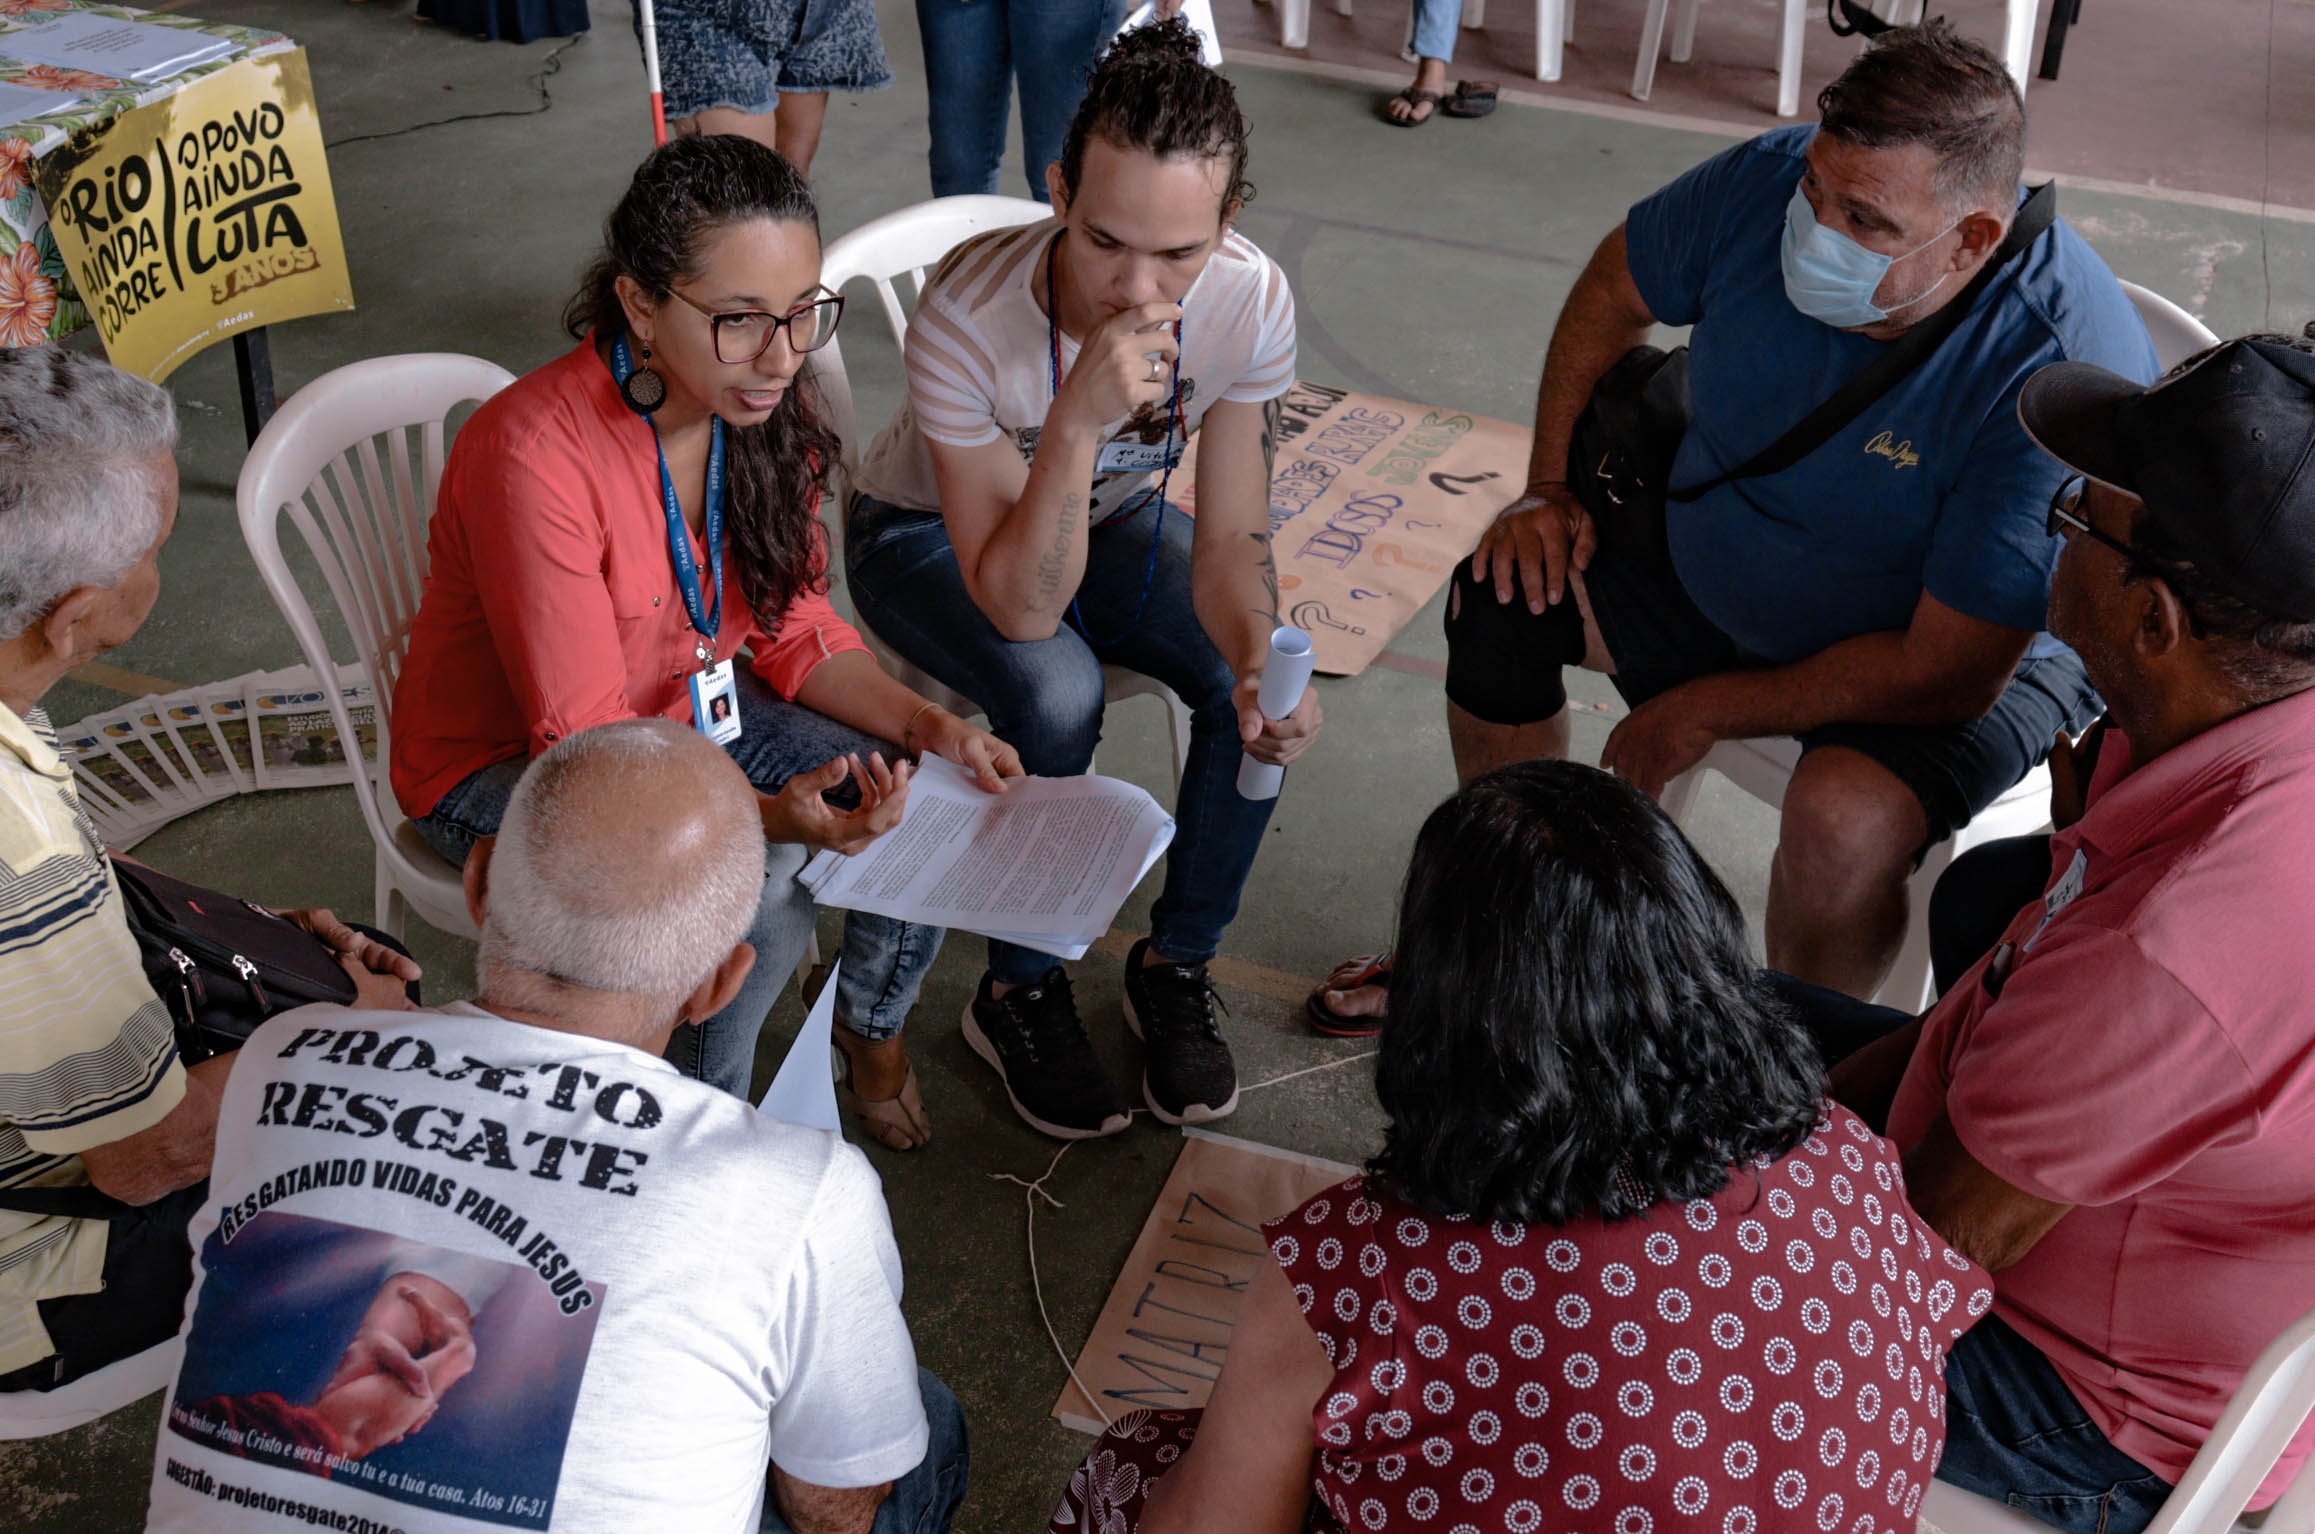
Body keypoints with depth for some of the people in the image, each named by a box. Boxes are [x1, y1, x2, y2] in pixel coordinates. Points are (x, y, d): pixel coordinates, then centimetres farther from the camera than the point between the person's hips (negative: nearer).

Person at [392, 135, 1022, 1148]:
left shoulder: (760, 411, -11)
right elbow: (586, 745, -29)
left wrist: (926, 726, -17)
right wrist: (768, 812, -45)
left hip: (692, 709, 6)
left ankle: (872, 1023, 19)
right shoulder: (533, 456, -33)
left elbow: (792, 628, -1)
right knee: (758, 910, -29)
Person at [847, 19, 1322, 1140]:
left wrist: (1261, 659, -40)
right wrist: (1079, 420, -50)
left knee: (1259, 687, -22)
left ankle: (1175, 964, 1)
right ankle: (1019, 996, -8)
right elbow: (1020, 604, -37)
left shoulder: (1251, 304, -27)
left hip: (1110, 515, 4)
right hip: (931, 533, -3)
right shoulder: (967, 319, -37)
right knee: (1058, 695, -33)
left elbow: (1230, 539, -19)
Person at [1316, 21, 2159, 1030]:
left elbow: (1948, 674, -32)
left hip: (1978, 655, -6)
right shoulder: (1770, 182, -21)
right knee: (1504, 594, -5)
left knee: (1842, 815, -35)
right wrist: (1551, 485, -4)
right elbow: (1617, 286, 2)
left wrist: (1703, 710, -23)